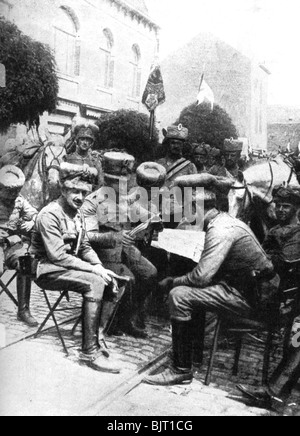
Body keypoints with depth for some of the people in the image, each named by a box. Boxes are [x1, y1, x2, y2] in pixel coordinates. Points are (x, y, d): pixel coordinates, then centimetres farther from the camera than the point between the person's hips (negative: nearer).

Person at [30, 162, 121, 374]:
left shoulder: (77, 213, 10)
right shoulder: (50, 215, -18)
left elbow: (85, 247, 11)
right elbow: (57, 256, -25)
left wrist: (100, 266, -7)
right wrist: (93, 269, -24)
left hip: (68, 266, 8)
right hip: (48, 270, -8)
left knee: (108, 280, -11)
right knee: (94, 282, -28)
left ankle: (93, 338, -3)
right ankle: (90, 351, -22)